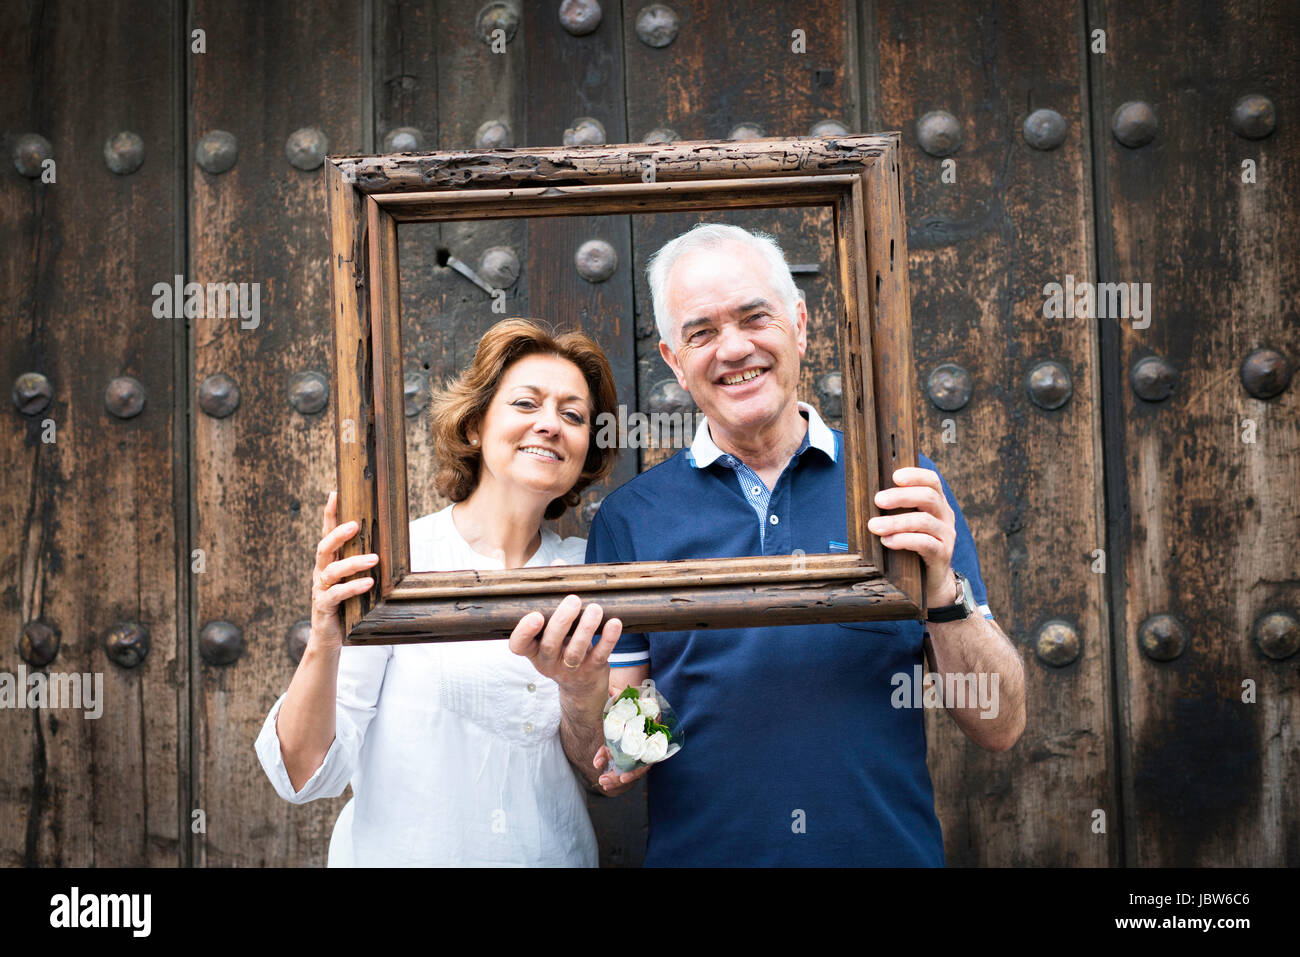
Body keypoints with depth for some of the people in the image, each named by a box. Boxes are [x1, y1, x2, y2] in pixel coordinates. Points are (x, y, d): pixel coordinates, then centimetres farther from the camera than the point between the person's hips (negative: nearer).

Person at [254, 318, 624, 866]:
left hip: (556, 853, 3)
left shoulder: (586, 571, -3)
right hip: (400, 853, -3)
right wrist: (323, 645, -31)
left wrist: (587, 690, -20)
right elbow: (303, 776, -15)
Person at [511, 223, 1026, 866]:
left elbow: (1000, 729, -5)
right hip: (698, 851, 0)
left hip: (893, 850, 1)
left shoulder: (902, 489, -4)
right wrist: (580, 693, -23)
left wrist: (943, 592, -21)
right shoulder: (628, 518, -4)